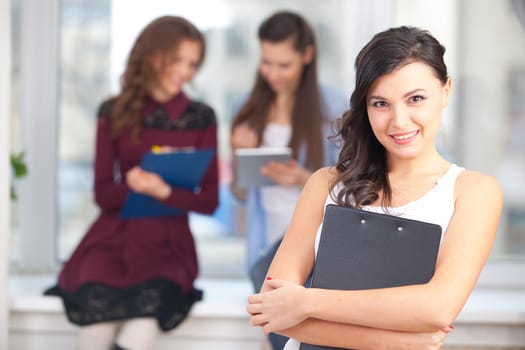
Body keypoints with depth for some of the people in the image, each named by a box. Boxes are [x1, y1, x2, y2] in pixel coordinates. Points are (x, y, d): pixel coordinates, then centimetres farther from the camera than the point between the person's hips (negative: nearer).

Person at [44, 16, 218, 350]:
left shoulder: (201, 118, 6)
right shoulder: (115, 113, 8)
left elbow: (209, 200, 2)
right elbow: (103, 193, 6)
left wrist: (165, 191, -18)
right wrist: (133, 184, -16)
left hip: (169, 241, 0)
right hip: (115, 235, 0)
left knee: (145, 320, -31)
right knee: (98, 307, -30)